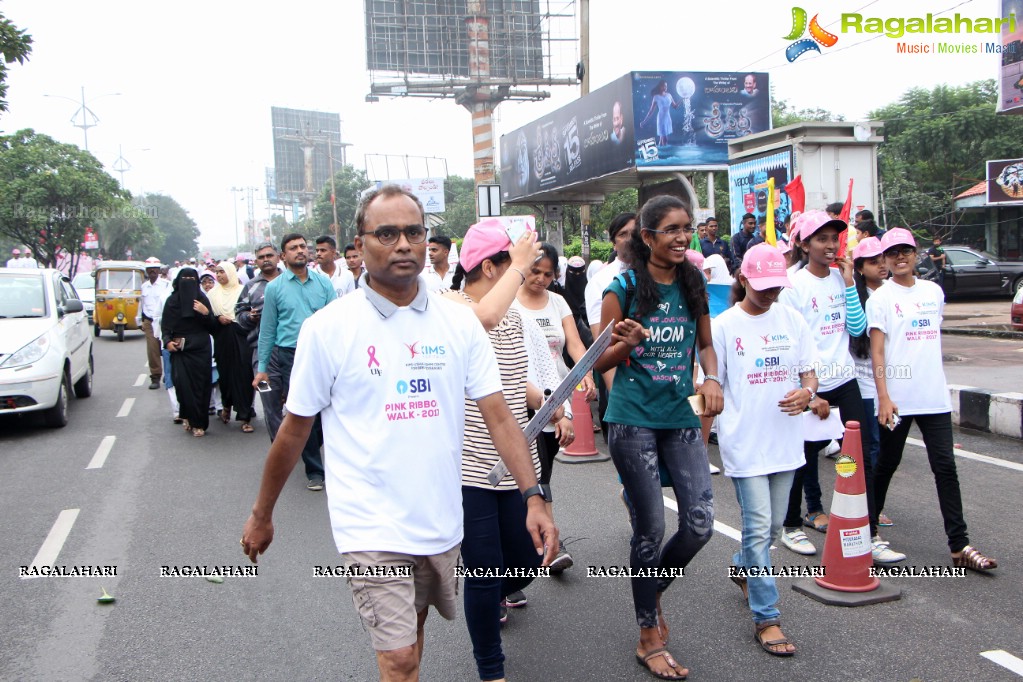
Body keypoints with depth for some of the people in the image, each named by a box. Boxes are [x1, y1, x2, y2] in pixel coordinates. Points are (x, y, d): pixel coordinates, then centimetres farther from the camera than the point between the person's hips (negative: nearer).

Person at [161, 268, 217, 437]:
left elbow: (213, 327, 6)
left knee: (201, 385, -3)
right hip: (179, 350, 0)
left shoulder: (202, 299, 6)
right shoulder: (172, 300, 6)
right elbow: (165, 325, 7)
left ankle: (198, 422, 6)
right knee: (183, 384, -12)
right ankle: (189, 417, 6)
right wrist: (167, 341, -10)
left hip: (201, 349, 0)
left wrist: (206, 313, -12)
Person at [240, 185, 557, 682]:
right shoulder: (327, 328, -9)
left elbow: (498, 415, -1)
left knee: (414, 626, 22)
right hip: (372, 527, -3)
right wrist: (262, 516, 8)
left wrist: (532, 496, -10)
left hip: (440, 520, 4)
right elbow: (294, 430, 0)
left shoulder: (459, 322, -1)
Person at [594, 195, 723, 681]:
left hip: (681, 418, 4)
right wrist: (626, 344, -24)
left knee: (700, 523, 0)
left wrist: (712, 378, -3)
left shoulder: (694, 285, 6)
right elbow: (600, 362, -3)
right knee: (650, 528, 2)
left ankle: (652, 591, 31)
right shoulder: (624, 288, -7)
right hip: (632, 421, -4)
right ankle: (649, 638, 22)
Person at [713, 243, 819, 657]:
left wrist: (807, 393, -14)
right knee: (759, 527, -5)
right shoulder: (724, 325, -5)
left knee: (774, 525, 16)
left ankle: (744, 568, 44)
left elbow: (809, 371, 10)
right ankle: (766, 618, 4)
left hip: (784, 440, 5)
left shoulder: (791, 319, 5)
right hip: (744, 443, -4)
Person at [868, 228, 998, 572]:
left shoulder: (934, 291, 11)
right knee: (887, 463, 7)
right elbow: (876, 351, -10)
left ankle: (959, 545, 2)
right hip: (897, 396, -4)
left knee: (945, 466, 0)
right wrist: (883, 397, -18)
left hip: (934, 395, 4)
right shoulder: (881, 297, -4)